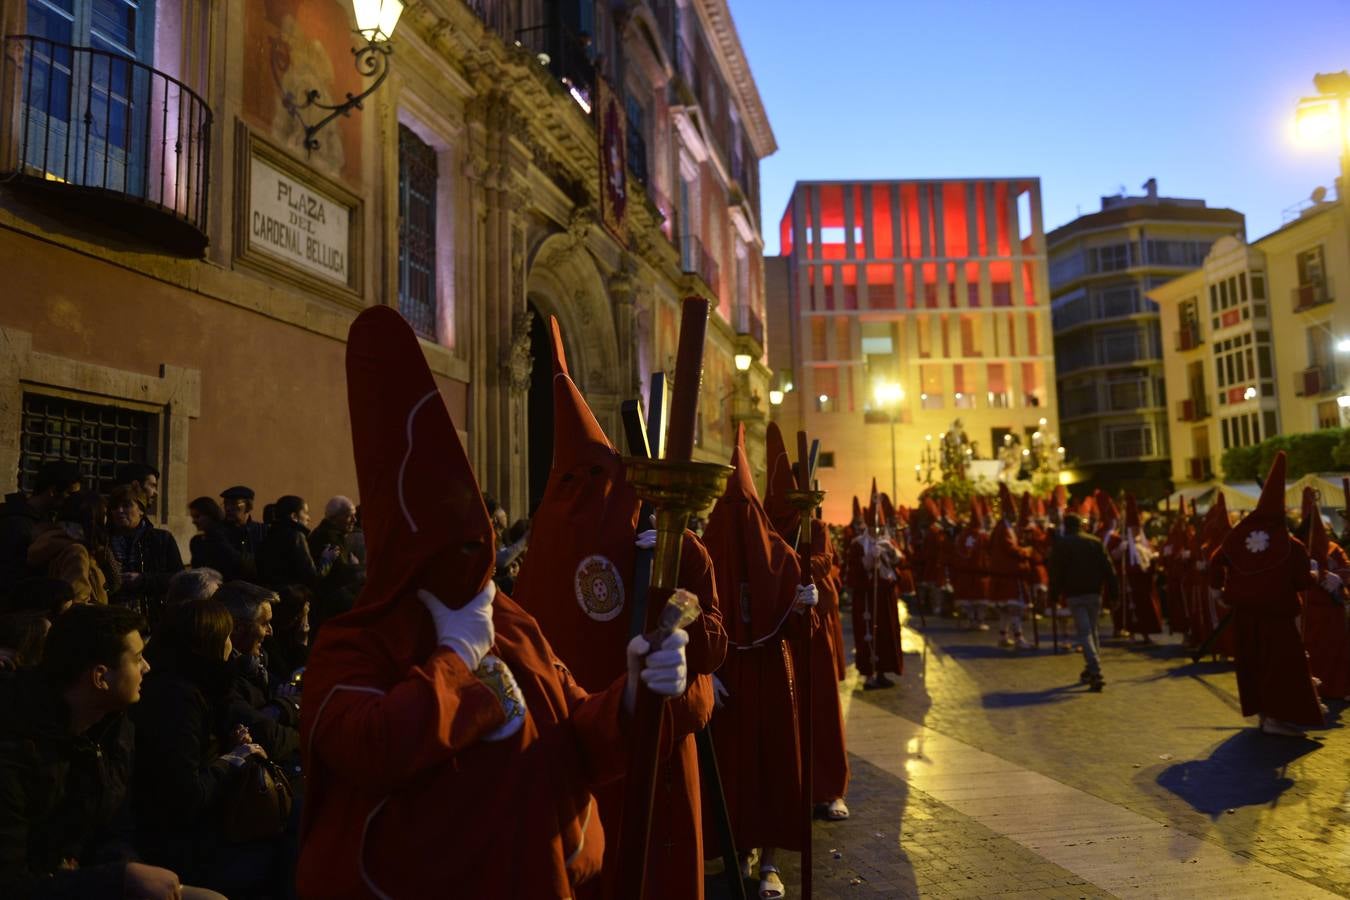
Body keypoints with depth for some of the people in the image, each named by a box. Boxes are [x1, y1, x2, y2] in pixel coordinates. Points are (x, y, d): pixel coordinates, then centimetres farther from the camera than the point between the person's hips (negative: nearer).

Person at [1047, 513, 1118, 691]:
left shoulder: (1061, 544, -3)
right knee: (1092, 631, 17)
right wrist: (1111, 593, 7)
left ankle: (1095, 672, -18)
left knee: (1085, 633, -5)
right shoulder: (1095, 542, 7)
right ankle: (1091, 670, 25)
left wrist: (1054, 596, 0)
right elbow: (1108, 568, 4)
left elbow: (1055, 572, -5)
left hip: (1074, 595, -4)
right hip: (1094, 593, 4)